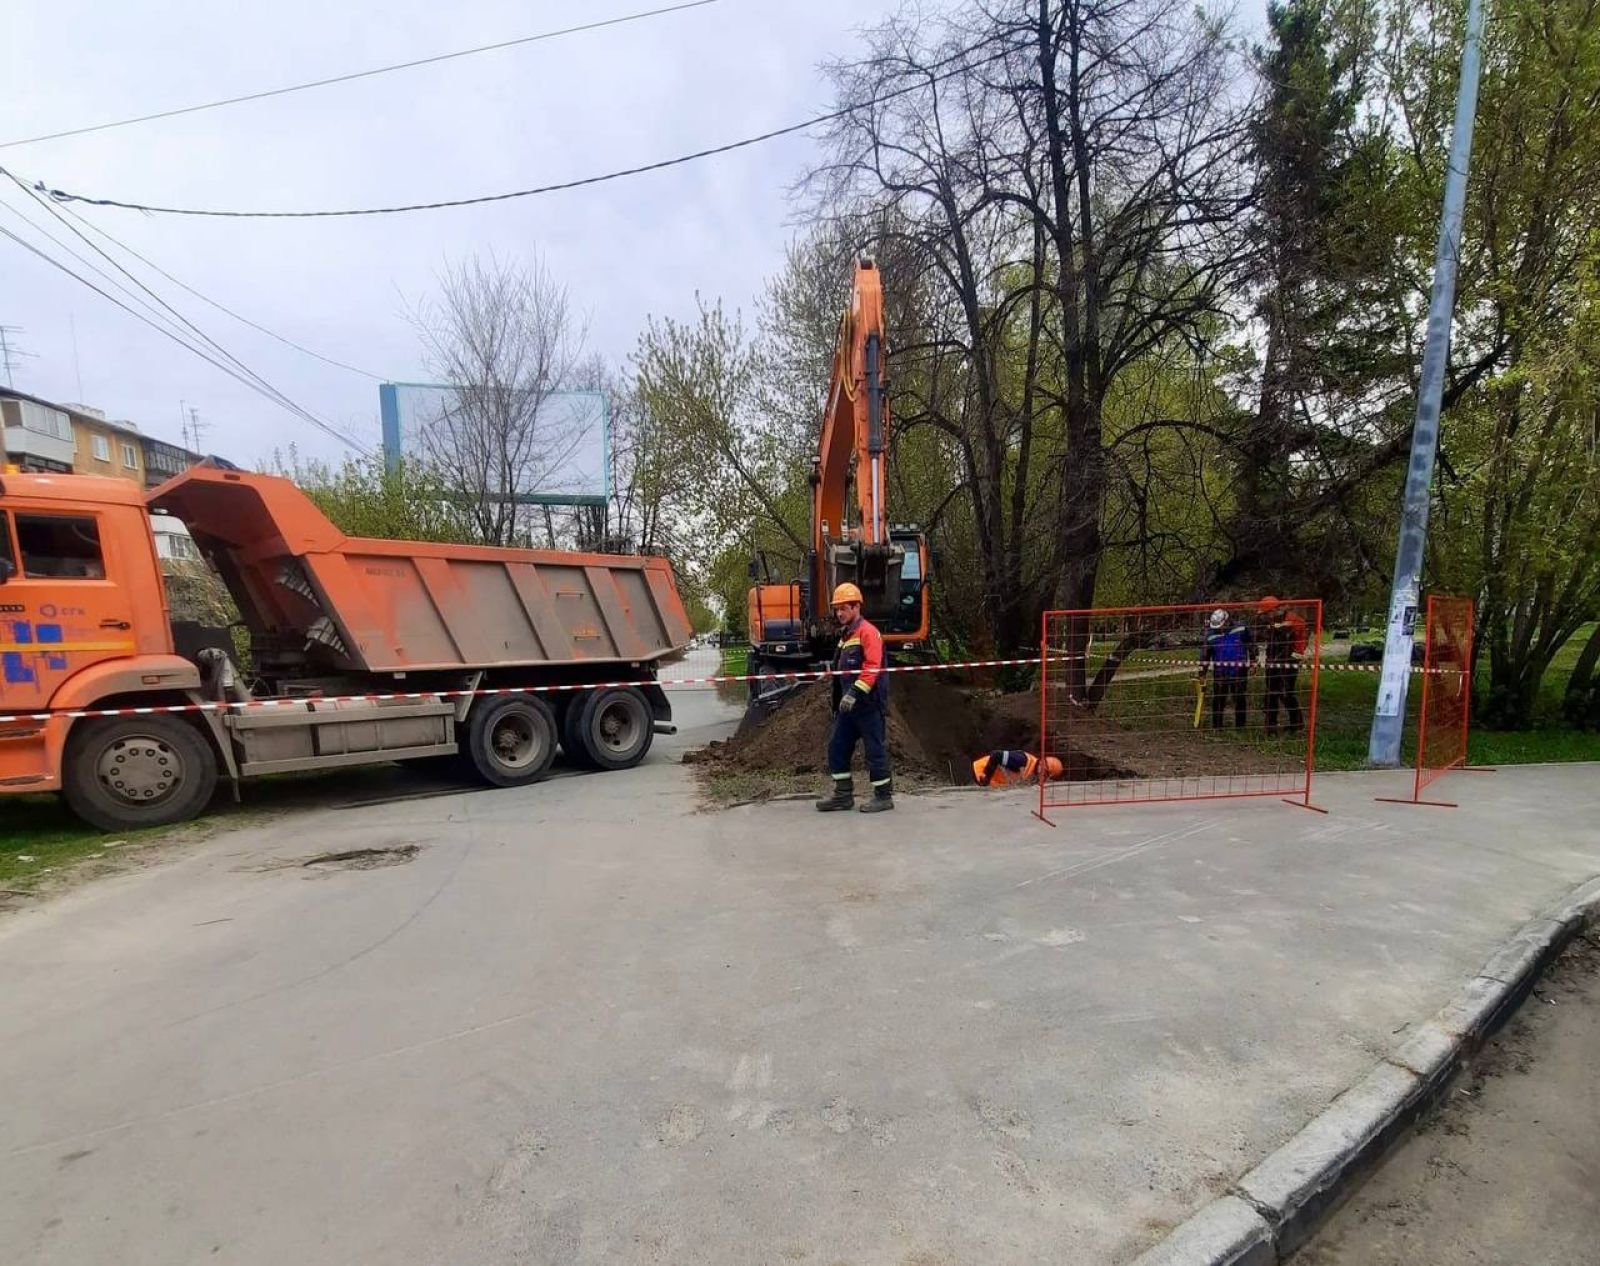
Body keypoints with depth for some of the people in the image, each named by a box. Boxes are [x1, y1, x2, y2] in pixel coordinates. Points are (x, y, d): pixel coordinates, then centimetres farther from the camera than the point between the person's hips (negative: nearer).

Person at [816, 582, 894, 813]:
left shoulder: (868, 631, -11)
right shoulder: (845, 635, 18)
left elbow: (872, 667, -21)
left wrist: (854, 693, -27)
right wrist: (837, 702, 22)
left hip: (869, 705, -9)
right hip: (848, 705, 9)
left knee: (875, 749, 0)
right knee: (837, 746, 9)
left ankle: (884, 796, 12)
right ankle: (843, 794, 18)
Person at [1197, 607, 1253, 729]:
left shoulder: (1242, 628, -4)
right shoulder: (1211, 635, -1)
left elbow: (1251, 644, 7)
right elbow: (1205, 655, 3)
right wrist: (1201, 673, 2)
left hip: (1239, 670, 0)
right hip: (1219, 672, 1)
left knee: (1239, 698, 8)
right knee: (1218, 699, 3)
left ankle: (1240, 725, 20)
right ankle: (1216, 726, 13)